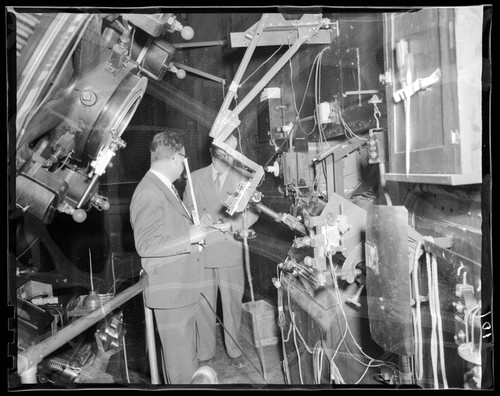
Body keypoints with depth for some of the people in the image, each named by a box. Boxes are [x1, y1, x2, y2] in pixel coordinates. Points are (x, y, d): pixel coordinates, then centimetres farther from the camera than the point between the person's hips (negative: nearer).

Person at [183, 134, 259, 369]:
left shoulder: (242, 179, 4)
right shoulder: (195, 177, 7)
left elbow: (254, 210, -1)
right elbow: (186, 208, 7)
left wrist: (242, 220, -23)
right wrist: (199, 215, -16)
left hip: (231, 251, 0)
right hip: (201, 251, 1)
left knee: (232, 303, 8)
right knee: (203, 305, 7)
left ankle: (234, 350, 28)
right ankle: (205, 353, 25)